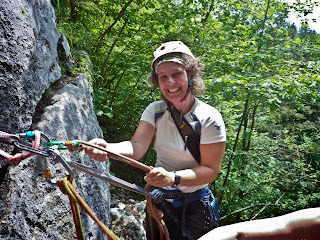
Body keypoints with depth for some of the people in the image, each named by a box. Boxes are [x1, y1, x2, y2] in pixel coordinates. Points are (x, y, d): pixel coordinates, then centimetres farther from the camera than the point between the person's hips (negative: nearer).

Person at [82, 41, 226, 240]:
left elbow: (211, 169, -19)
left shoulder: (209, 118, -16)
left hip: (195, 207, -3)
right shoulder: (155, 111, -5)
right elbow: (137, 147, -18)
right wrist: (107, 148, -39)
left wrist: (173, 178, -36)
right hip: (159, 202, 3)